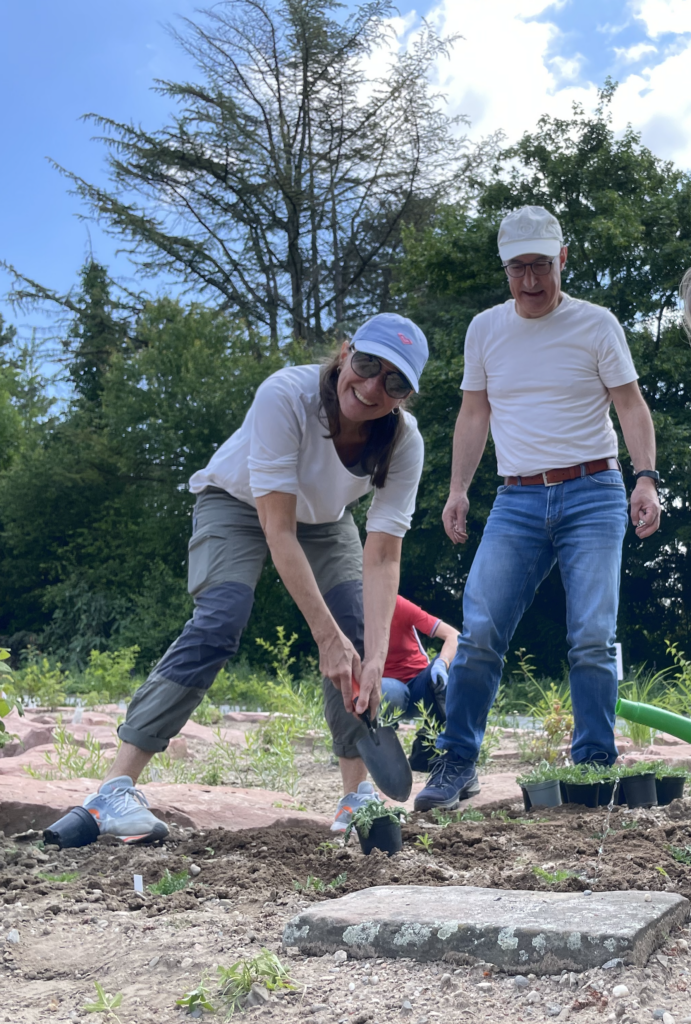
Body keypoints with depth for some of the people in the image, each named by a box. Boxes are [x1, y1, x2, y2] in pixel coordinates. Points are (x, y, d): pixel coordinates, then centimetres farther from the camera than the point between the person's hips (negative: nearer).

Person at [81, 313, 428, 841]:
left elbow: (383, 558, -29)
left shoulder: (403, 441, -27)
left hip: (325, 519, 4)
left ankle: (358, 795, 1)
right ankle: (115, 789, -24)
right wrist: (327, 637, -41)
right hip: (237, 501, -4)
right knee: (218, 624, -24)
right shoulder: (285, 395, -38)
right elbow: (277, 530, -38)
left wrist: (374, 658, -40)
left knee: (359, 635, -13)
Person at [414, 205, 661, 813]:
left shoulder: (596, 324, 3)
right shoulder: (485, 329, 11)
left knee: (593, 639, -7)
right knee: (480, 632, -9)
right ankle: (457, 763, 2)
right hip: (517, 500, 2)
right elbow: (474, 414, 16)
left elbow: (631, 405, 2)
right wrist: (458, 489, 7)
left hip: (593, 495, -2)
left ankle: (595, 766, 5)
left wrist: (646, 477, -12)